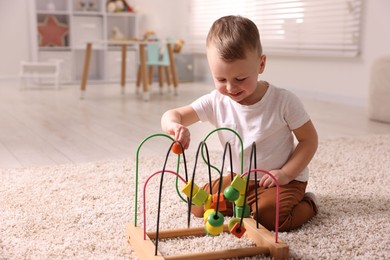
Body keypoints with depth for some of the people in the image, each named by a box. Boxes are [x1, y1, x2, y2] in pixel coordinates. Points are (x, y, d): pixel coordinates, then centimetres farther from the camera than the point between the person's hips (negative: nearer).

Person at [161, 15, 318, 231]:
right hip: (240, 178, 5)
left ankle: (307, 203, 0)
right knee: (198, 205, -7)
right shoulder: (216, 102, -11)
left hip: (285, 179, -5)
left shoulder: (284, 101, -18)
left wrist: (286, 173, -20)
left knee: (269, 217, -32)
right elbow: (173, 115, -13)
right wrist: (173, 125, -39)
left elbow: (309, 140, -9)